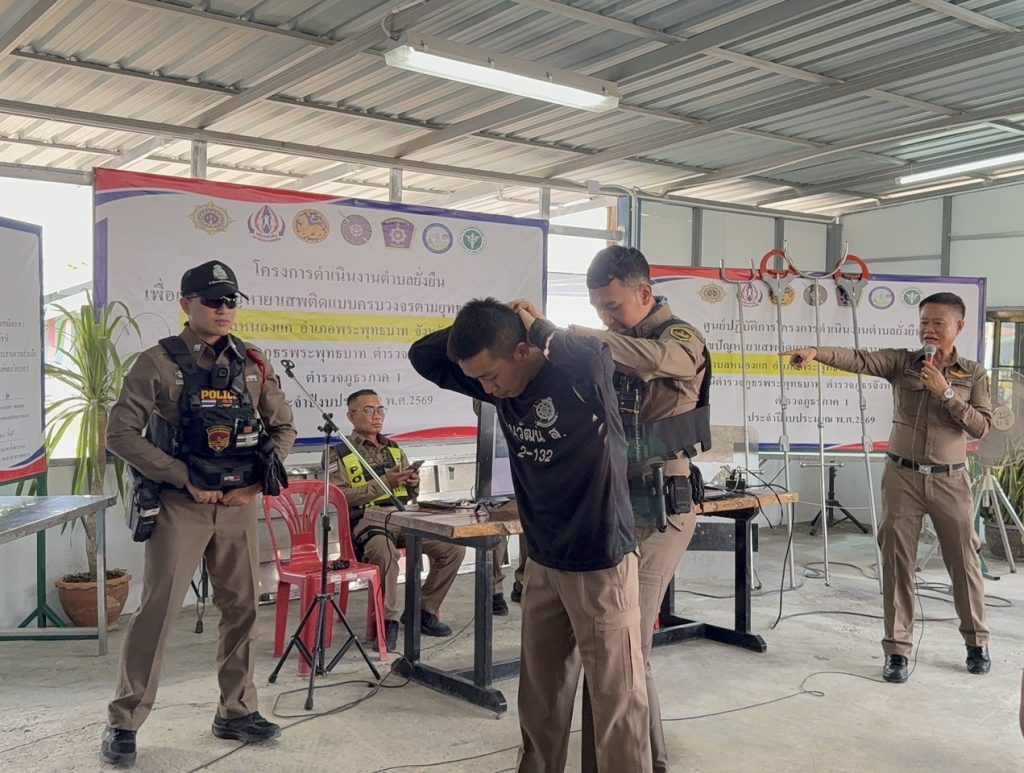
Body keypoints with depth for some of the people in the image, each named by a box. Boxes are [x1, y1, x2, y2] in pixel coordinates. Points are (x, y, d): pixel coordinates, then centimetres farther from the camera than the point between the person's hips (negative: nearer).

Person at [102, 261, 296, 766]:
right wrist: (185, 479, -14)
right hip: (179, 505, -4)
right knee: (157, 610, -2)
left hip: (239, 504, 4)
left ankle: (236, 712, 24)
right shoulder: (158, 363, -5)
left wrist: (258, 479, -4)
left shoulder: (252, 364, 6)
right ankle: (123, 723, 12)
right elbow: (120, 433, -10)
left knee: (242, 607, 9)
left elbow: (283, 427, 11)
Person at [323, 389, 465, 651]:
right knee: (385, 552, -38)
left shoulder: (394, 449, 20)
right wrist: (385, 482, -16)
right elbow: (341, 497, -11)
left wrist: (413, 484, -1)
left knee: (453, 547, -13)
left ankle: (423, 610, 3)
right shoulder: (339, 454, 3)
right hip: (367, 520, -6)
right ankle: (387, 620, -18)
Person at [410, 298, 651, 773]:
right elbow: (424, 357, 6)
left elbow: (593, 347, -32)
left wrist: (531, 322, -14)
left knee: (616, 696, 3)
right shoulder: (503, 386, 0)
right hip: (542, 561, 6)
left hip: (600, 562, -6)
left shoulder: (582, 372, -15)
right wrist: (479, 323, -8)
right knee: (540, 694, 16)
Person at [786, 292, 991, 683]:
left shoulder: (974, 374, 2)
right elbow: (860, 359, -18)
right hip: (902, 476, 0)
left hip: (949, 480, 0)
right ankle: (897, 649, 10)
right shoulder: (901, 362, 0)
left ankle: (977, 642, 30)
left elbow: (981, 426, -6)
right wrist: (816, 352, -36)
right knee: (897, 561, 1)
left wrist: (946, 393, -17)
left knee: (964, 562, 10)